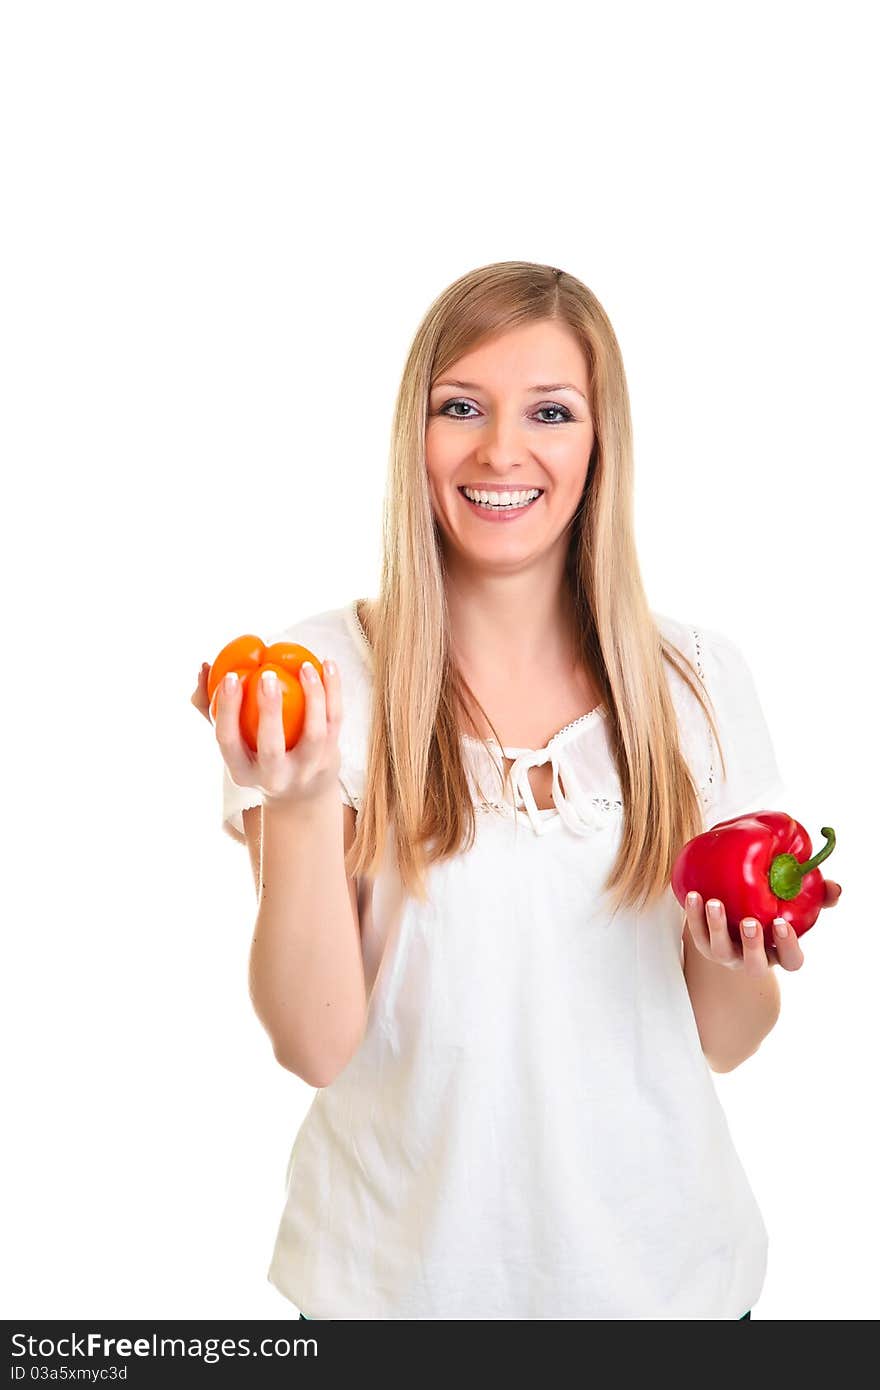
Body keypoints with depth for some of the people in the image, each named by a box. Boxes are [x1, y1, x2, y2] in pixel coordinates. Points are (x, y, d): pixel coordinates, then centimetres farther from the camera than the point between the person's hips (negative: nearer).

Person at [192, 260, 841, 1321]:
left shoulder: (697, 676, -5)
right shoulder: (321, 675, -12)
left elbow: (723, 1042, 2)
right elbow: (316, 1046, -15)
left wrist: (739, 958, -18)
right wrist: (297, 806, -27)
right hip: (401, 1269, -1)